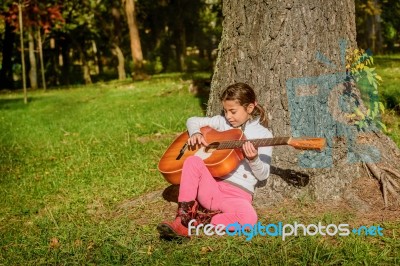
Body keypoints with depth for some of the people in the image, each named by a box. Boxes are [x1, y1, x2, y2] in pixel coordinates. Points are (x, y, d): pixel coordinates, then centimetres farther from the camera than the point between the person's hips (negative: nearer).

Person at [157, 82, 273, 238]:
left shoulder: (263, 134, 1)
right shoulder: (222, 122, 13)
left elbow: (263, 175, -3)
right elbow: (193, 121, 19)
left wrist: (253, 159, -24)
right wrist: (195, 133, -3)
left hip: (238, 193, -3)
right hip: (211, 186, 4)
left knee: (249, 218, -36)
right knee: (193, 161, -26)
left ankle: (198, 222, -19)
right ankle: (183, 219, -24)